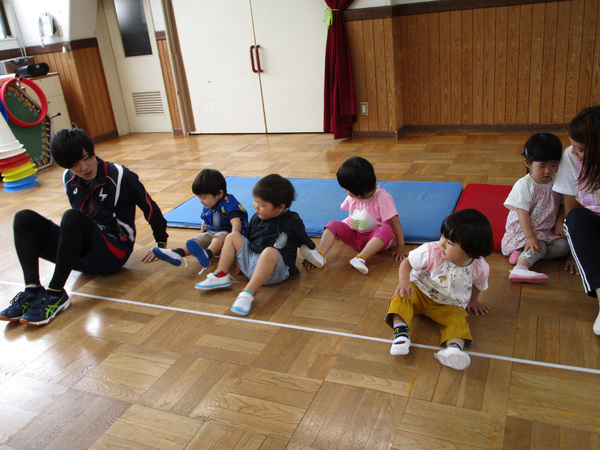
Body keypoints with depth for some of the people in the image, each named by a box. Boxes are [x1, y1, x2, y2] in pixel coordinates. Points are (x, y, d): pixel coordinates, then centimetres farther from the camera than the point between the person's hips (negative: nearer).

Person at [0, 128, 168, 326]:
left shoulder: (120, 176, -8)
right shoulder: (69, 179, 8)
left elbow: (150, 208, 0)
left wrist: (161, 243, 5)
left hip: (113, 253, -6)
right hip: (82, 252, 6)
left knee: (71, 217, -33)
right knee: (24, 219, -10)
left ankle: (55, 294, -34)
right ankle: (32, 290, -29)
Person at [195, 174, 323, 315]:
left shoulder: (291, 221, -6)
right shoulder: (256, 218, 9)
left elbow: (304, 240, 8)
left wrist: (314, 257, 17)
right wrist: (241, 258, 23)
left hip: (275, 268, -7)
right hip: (250, 260, 7)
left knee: (269, 252, -40)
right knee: (233, 236, 3)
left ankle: (248, 293, -44)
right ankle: (220, 276, -4)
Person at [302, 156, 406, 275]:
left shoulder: (382, 198, -18)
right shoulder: (353, 196, 0)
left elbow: (395, 223, -18)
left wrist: (400, 247, -19)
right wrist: (339, 231, 11)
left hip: (375, 239, -5)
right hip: (353, 235, 5)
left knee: (386, 230, -36)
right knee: (333, 224, -16)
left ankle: (361, 258, -50)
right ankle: (320, 255, -36)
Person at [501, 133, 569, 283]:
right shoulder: (524, 185, -15)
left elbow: (563, 205, 15)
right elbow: (522, 213, -20)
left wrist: (559, 222, -5)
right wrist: (530, 237, -28)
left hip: (548, 231, 6)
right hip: (524, 230, -6)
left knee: (564, 246, -17)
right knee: (539, 247, -30)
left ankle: (524, 254, -25)